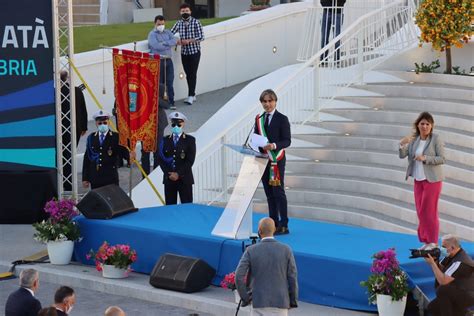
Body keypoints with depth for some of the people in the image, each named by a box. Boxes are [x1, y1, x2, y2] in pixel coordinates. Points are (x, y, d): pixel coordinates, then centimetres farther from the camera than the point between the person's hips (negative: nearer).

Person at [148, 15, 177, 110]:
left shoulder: (168, 32, 15)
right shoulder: (152, 34, -2)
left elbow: (174, 41, -1)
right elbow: (157, 46, -17)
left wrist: (164, 43, -14)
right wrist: (169, 44, -5)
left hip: (168, 60, 4)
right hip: (158, 61, -4)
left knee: (170, 83, 2)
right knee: (159, 83, -1)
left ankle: (171, 102, 4)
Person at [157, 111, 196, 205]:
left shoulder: (190, 140, 2)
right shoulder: (165, 140, 11)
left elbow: (190, 160, -5)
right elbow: (161, 159, 5)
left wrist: (178, 174, -12)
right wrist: (168, 173, -9)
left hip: (184, 179, -3)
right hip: (169, 178, 3)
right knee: (170, 206, 3)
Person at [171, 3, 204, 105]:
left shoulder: (196, 22, -7)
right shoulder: (179, 23, 5)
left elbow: (201, 37, -11)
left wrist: (189, 41, -20)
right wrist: (176, 40, -18)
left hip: (194, 52, -4)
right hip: (184, 52, 4)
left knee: (192, 74, -6)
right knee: (188, 74, 8)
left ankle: (191, 96, -7)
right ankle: (193, 95, 18)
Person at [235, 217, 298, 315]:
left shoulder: (251, 251, -5)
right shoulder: (286, 250, -4)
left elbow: (239, 277, -11)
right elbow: (292, 277, -2)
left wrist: (245, 298, 1)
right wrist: (293, 302, 7)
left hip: (260, 302, -1)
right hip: (280, 302, 1)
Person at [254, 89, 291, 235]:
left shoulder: (282, 119, -4)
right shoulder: (259, 119, 13)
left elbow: (287, 141, -8)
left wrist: (274, 145, -25)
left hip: (277, 160, -6)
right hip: (263, 160, 6)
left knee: (278, 191, -7)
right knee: (269, 193, 10)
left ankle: (283, 225, -5)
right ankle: (273, 223, 16)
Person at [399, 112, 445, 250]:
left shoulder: (436, 139, -9)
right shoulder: (414, 140, 6)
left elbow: (442, 159, -12)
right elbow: (402, 155, 3)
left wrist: (425, 158, -23)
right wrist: (402, 145, -17)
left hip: (432, 180, -5)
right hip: (418, 180, 5)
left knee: (428, 210, -6)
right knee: (420, 211, 5)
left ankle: (433, 242, 2)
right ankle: (426, 240, 13)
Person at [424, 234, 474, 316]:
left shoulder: (460, 262, -28)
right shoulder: (451, 255, 1)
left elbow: (443, 281, -31)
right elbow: (440, 269, 10)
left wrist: (432, 263, -27)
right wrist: (434, 261, -10)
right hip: (457, 293, 9)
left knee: (441, 290, -32)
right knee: (432, 308, 4)